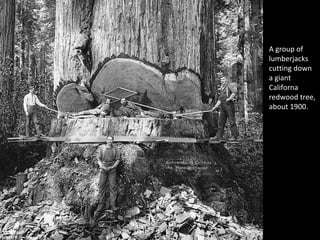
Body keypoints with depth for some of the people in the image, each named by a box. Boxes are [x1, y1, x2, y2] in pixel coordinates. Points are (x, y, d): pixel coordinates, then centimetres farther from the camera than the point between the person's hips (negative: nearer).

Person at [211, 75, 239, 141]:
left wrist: (229, 98, -24)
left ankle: (234, 136, -1)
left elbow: (234, 92, -17)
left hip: (229, 104, -8)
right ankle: (219, 136, 8)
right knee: (221, 121, 5)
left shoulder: (230, 85, 1)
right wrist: (215, 107, 17)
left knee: (232, 121, -6)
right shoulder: (221, 89, 23)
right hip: (222, 106, 8)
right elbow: (219, 100, 23)